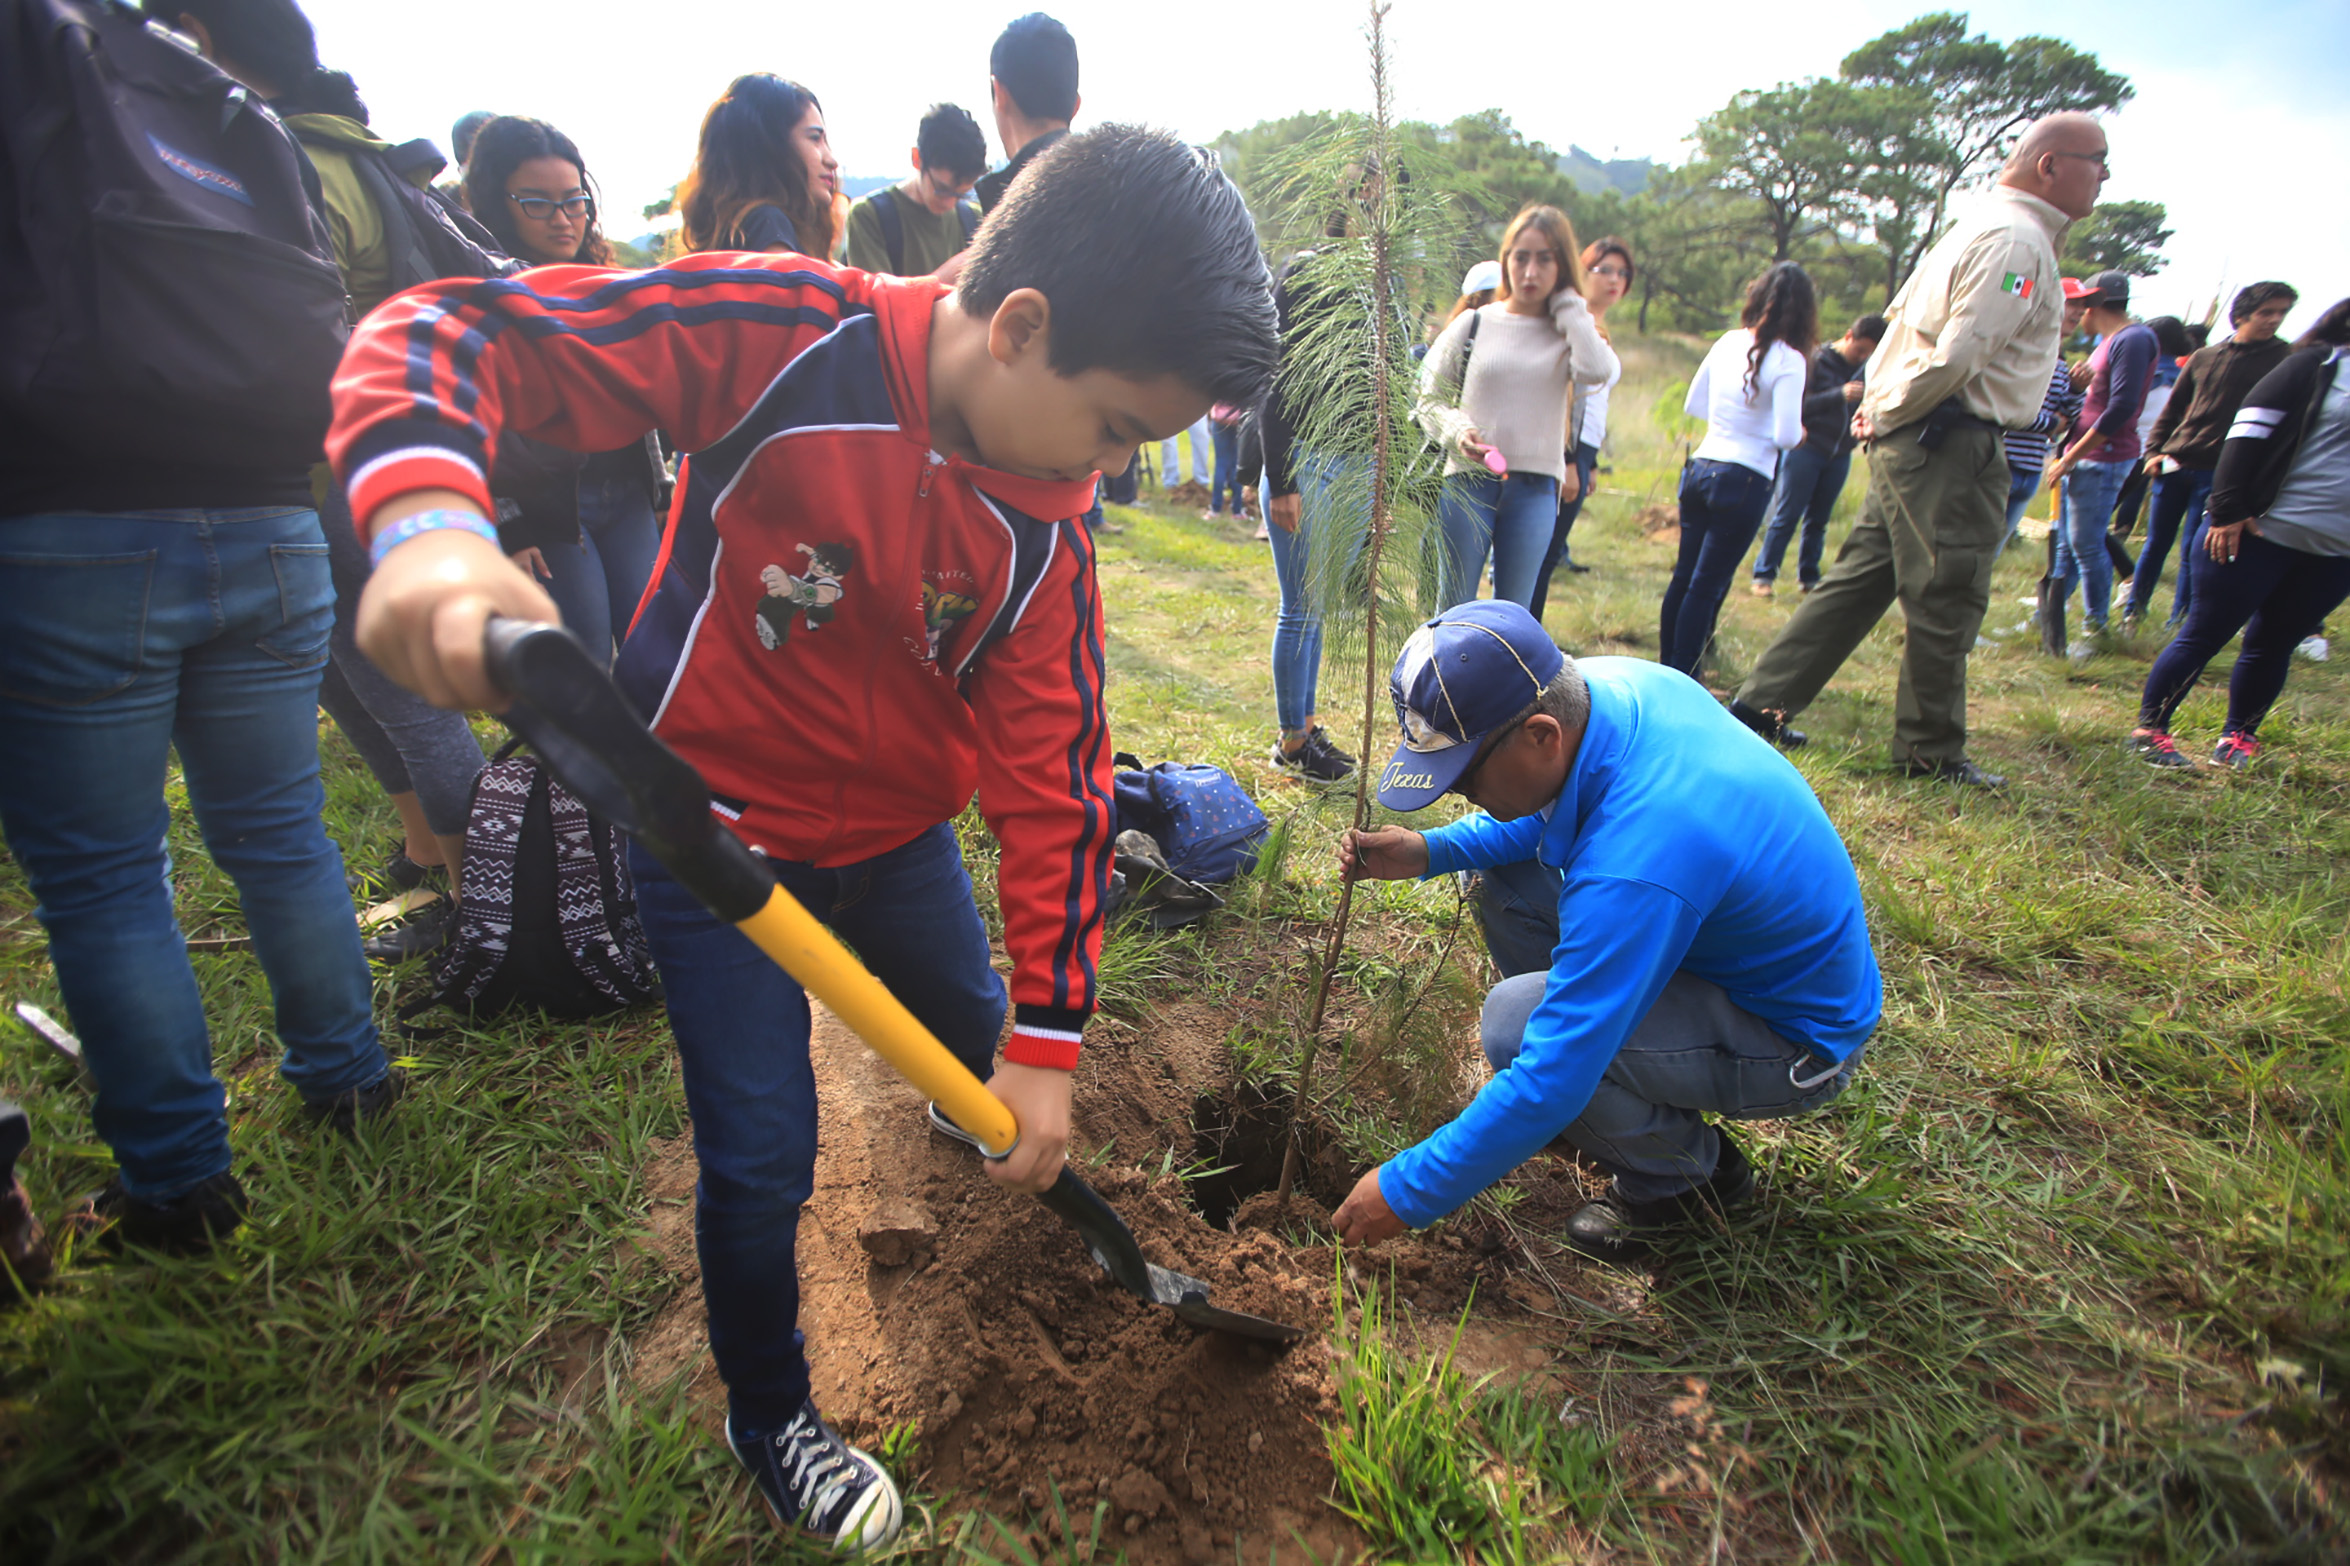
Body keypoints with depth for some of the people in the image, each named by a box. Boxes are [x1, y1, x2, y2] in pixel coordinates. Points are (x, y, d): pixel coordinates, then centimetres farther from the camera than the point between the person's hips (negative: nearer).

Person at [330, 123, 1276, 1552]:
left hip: (895, 828, 5)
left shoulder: (1047, 527, -14)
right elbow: (450, 331, -25)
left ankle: (972, 1115, 65)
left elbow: (1055, 776, -13)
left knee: (979, 1035, 22)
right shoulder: (788, 333, -26)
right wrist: (428, 517, -49)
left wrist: (1047, 1045, -13)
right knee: (761, 1157, 1)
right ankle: (770, 1418, 33)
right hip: (713, 819, -4)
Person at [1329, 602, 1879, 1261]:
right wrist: (1428, 851, -9)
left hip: (1798, 1041, -8)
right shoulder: (1615, 684, -14)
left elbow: (1550, 1082, -32)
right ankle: (1622, 1097, 17)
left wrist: (1408, 1190, -21)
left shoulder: (1632, 871, -39)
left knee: (1516, 1023, -27)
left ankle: (1686, 1172, 2)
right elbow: (1542, 817, 7)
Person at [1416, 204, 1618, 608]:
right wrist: (1457, 431, -13)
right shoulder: (1474, 323, 5)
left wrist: (1566, 303, -4)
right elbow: (1429, 399, 8)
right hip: (1469, 481, 0)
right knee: (1454, 609, 3)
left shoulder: (1570, 332, 6)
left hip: (1535, 488, 1)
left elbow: (1597, 371, -17)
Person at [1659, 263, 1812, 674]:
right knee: (1707, 585, -1)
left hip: (1699, 470, 6)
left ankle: (1665, 670, 21)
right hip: (1745, 480, -6)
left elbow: (1693, 405, 16)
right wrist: (1799, 434, 6)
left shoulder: (1728, 342, 6)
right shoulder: (1788, 359, -12)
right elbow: (1787, 436, -15)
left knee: (1684, 575, 14)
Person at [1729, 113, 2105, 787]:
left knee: (1860, 578, 11)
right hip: (1949, 442, -10)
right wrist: (1891, 412, -9)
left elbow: (1902, 315, 23)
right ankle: (1932, 752, 11)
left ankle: (1762, 703, 12)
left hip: (1906, 436, 10)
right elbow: (1958, 355, -22)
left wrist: (1879, 403, 16)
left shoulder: (1979, 227, 19)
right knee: (1946, 602, -1)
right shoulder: (2018, 239, -13)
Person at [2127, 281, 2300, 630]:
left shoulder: (2286, 361, 1)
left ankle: (2178, 626, 7)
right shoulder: (2203, 357, 9)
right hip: (2174, 466, 3)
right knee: (2155, 544, 10)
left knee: (2192, 553, -3)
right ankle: (2133, 612, 22)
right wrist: (2154, 450, 3)